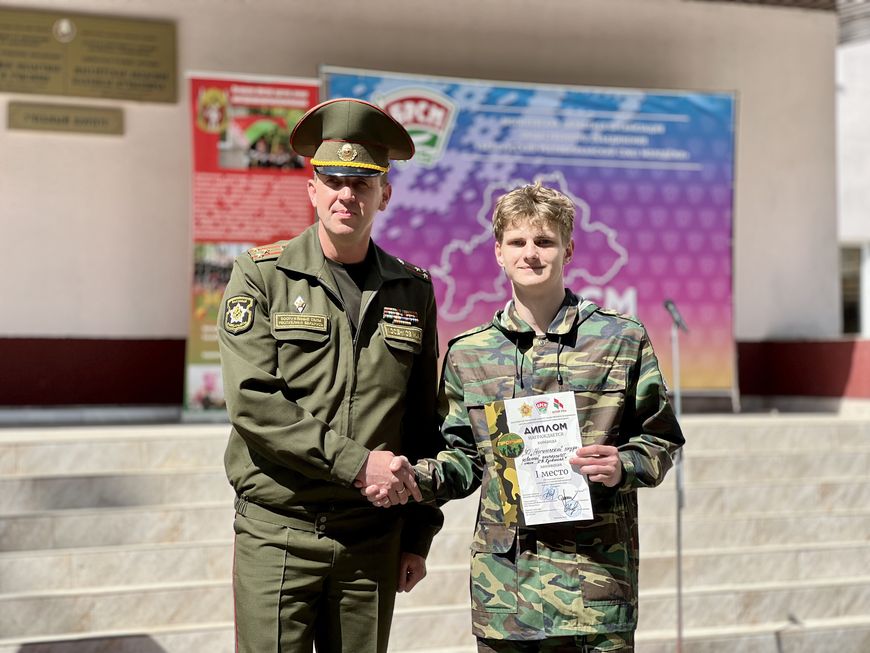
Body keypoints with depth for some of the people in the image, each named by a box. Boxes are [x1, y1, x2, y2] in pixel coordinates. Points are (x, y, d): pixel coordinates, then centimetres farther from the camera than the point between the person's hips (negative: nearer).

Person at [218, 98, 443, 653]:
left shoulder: (413, 290, 9)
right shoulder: (261, 276, -1)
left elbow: (423, 422, 12)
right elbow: (251, 401, -12)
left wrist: (419, 535, 10)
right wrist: (355, 462, -17)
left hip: (373, 540, 3)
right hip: (277, 532, -3)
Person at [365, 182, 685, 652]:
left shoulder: (622, 340, 4)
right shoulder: (469, 353, 10)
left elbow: (660, 441, 8)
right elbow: (464, 456, 14)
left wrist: (623, 467, -11)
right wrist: (414, 480, -4)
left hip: (595, 572, -2)